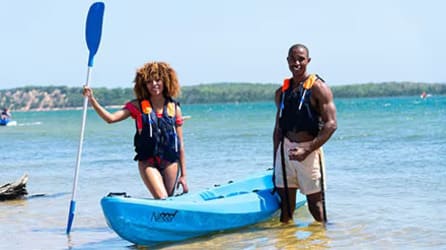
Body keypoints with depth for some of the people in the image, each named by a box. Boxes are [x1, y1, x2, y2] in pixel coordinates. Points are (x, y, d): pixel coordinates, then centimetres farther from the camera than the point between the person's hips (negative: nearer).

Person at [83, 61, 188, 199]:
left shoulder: (175, 108, 4)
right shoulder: (138, 106, 1)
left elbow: (180, 144, 6)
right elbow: (111, 118, -10)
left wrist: (183, 175, 4)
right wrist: (92, 100, -22)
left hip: (170, 162, 2)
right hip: (148, 161, -2)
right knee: (161, 199, -19)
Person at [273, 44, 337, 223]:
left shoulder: (318, 88, -4)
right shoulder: (282, 92, 13)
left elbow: (331, 124, -12)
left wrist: (307, 149, -21)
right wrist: (275, 161, 14)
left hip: (308, 150, -5)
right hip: (284, 150, 5)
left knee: (315, 202, 3)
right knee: (285, 203, 7)